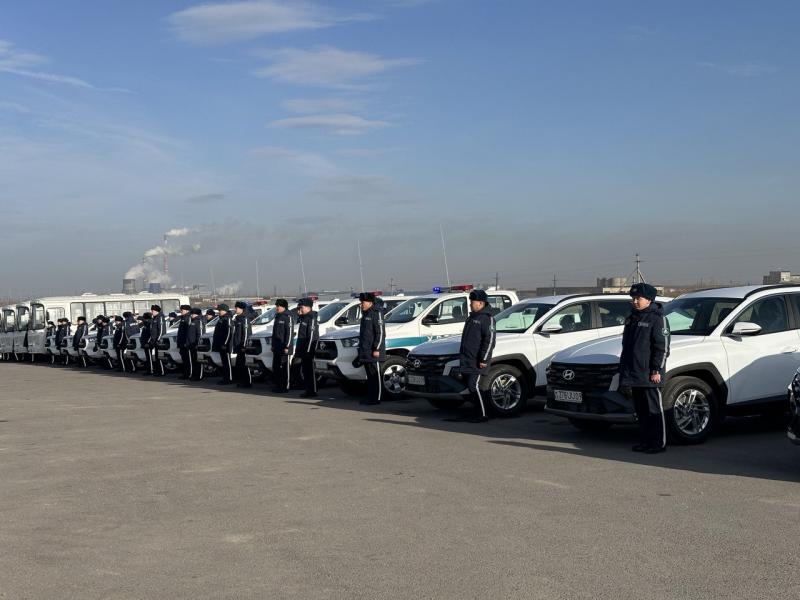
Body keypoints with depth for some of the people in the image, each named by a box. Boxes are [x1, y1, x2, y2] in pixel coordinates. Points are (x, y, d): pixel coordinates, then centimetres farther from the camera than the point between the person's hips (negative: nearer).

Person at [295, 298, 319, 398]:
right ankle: (308, 390, 21)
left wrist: (308, 351, -22)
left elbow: (312, 336, -19)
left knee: (309, 371, -6)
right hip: (302, 350, 10)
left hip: (309, 349, -10)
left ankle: (312, 391, -1)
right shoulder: (302, 318, 17)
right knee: (303, 371, 13)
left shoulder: (312, 318, -14)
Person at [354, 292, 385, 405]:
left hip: (373, 352, -9)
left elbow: (380, 332, -15)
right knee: (369, 376, 12)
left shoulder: (376, 313, -10)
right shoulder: (365, 314, 18)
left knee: (376, 376, -4)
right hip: (365, 351, 9)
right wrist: (361, 349, 23)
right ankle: (370, 397, 17)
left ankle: (377, 398, -2)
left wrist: (376, 349, -20)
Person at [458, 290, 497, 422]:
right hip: (466, 361, 9)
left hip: (477, 362, -9)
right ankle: (477, 411, 18)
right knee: (470, 387, 10)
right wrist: (462, 355, 23)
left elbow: (490, 340, -17)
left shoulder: (487, 318, -10)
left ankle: (484, 414, -6)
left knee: (474, 386, -13)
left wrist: (484, 359, -21)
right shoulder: (472, 317, 20)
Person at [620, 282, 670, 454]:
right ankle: (644, 440, 20)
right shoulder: (631, 318, 17)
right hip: (633, 374, 8)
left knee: (654, 409, -2)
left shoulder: (657, 318, -8)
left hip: (649, 375, -8)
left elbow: (662, 348, -12)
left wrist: (656, 370, -16)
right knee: (640, 410, 12)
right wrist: (624, 371, 19)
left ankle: (659, 443, 2)